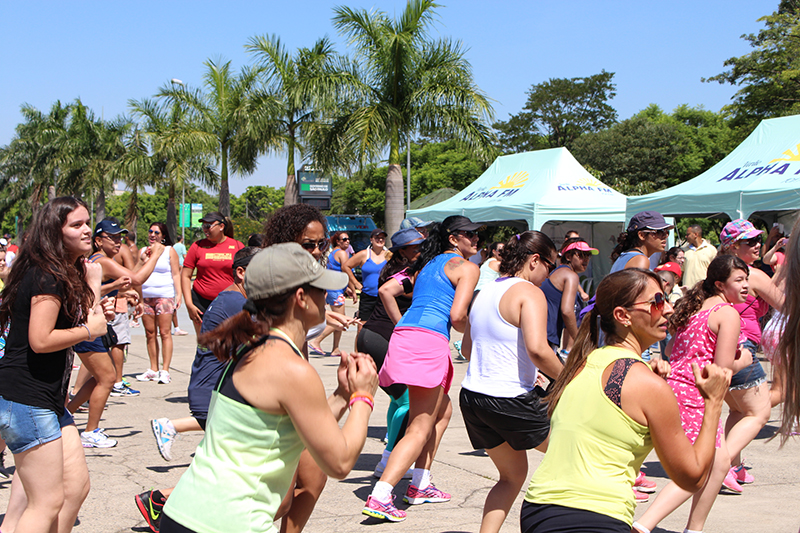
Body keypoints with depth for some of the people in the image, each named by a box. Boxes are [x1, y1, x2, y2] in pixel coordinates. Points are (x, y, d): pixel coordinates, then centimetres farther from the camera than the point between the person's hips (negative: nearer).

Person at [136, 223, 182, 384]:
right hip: (145, 296, 4)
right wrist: (144, 259, -1)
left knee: (165, 333, -9)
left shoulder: (169, 251, 6)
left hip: (165, 296, -4)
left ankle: (165, 371, -9)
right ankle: (153, 370, 10)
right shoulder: (143, 251, 16)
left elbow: (176, 274, 1)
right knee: (150, 334, 5)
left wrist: (178, 294, -8)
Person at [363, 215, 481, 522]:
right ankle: (379, 498, -19)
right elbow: (457, 316, -8)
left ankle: (420, 485, 22)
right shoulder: (466, 267, 3)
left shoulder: (428, 264, 26)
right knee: (420, 430, -7)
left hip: (404, 334, 8)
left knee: (443, 410, 24)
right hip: (430, 340, -8)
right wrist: (470, 331, 11)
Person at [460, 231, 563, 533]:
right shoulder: (529, 293, -12)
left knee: (512, 475, 23)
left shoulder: (486, 291, 13)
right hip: (510, 402, -8)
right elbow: (537, 349, -26)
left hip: (472, 396, 8)